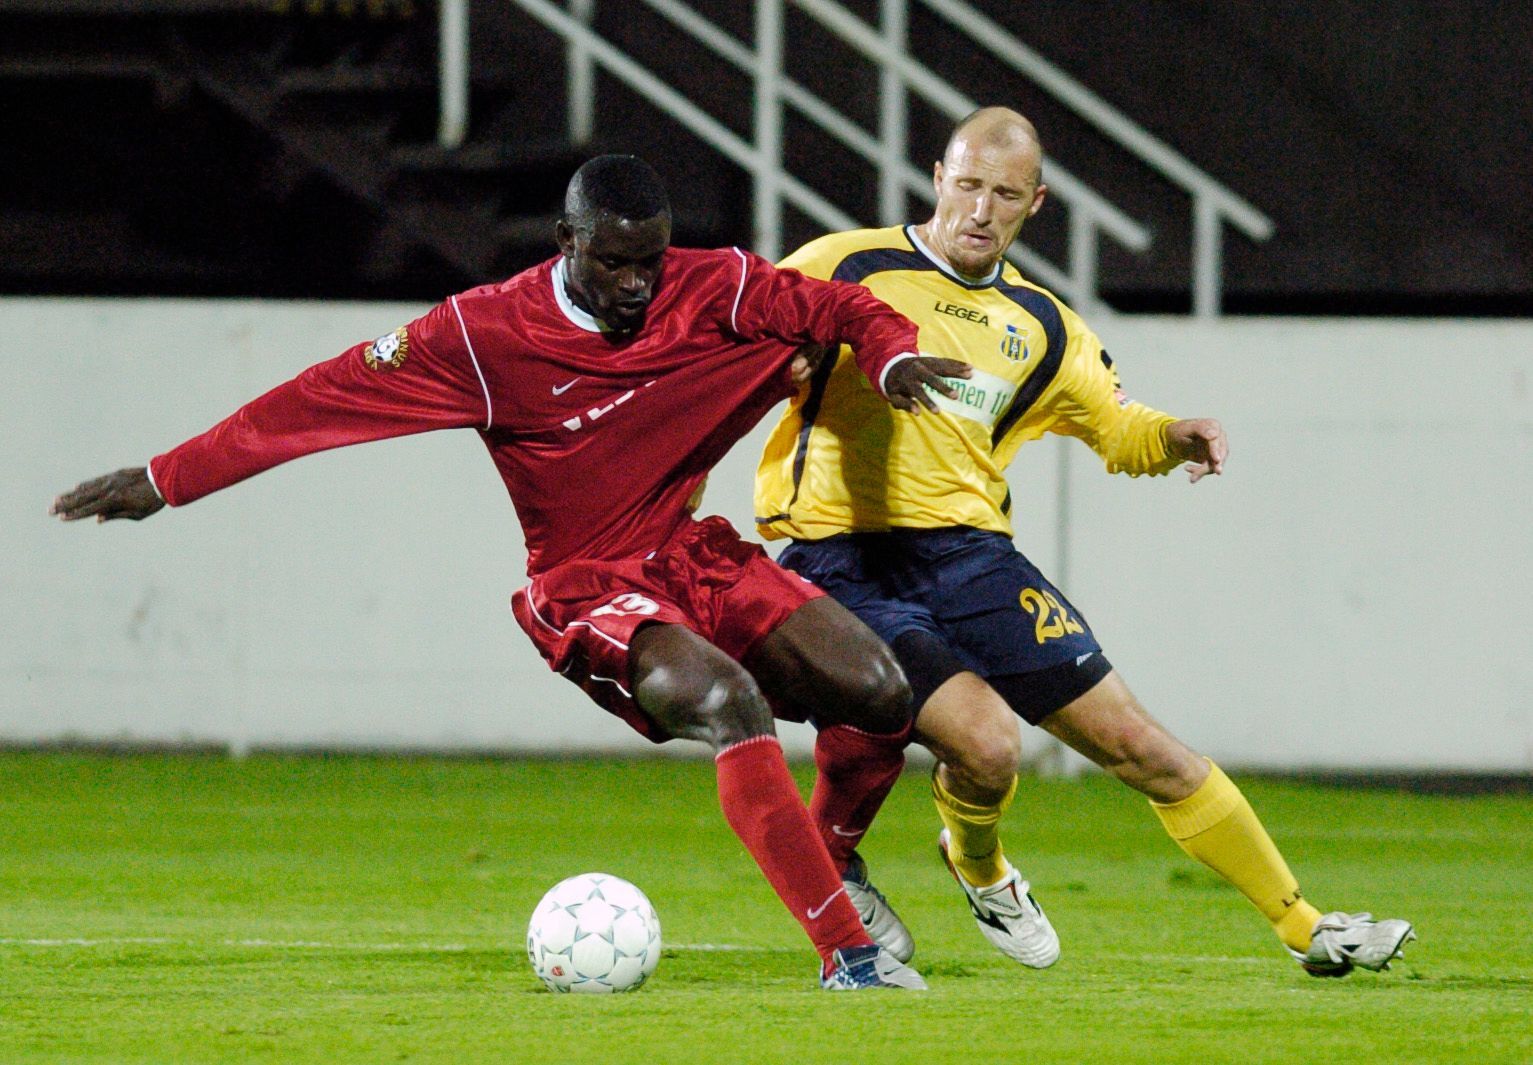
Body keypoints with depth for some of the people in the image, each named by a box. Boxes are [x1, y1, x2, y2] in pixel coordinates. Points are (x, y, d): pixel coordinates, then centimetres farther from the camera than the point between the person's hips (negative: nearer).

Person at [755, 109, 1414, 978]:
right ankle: (977, 866, 11)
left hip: (970, 553, 5)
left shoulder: (1040, 328, 13)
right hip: (842, 567, -5)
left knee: (1135, 743, 0)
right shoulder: (844, 269, -2)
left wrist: (1172, 437, 3)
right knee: (986, 741, -26)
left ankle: (1306, 928, 11)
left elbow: (1116, 425, 25)